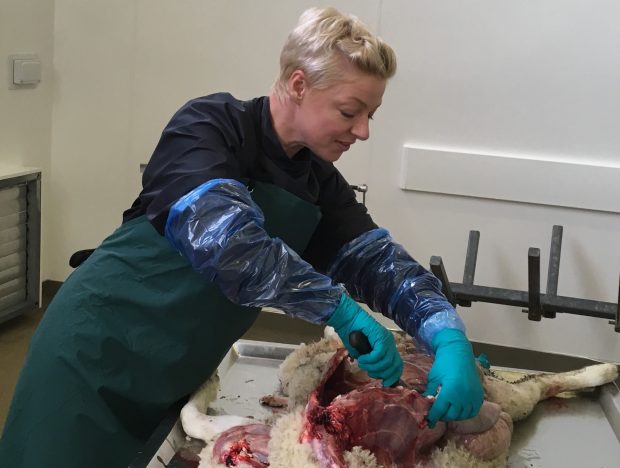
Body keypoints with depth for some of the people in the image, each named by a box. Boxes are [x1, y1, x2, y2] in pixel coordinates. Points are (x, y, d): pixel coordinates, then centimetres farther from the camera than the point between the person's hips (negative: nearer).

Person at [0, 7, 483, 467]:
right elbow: (222, 238, -34)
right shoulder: (209, 126, -19)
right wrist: (341, 309, -33)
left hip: (176, 378, 6)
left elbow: (377, 258, -4)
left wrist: (449, 338, -20)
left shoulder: (320, 182, 2)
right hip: (101, 351, -6)